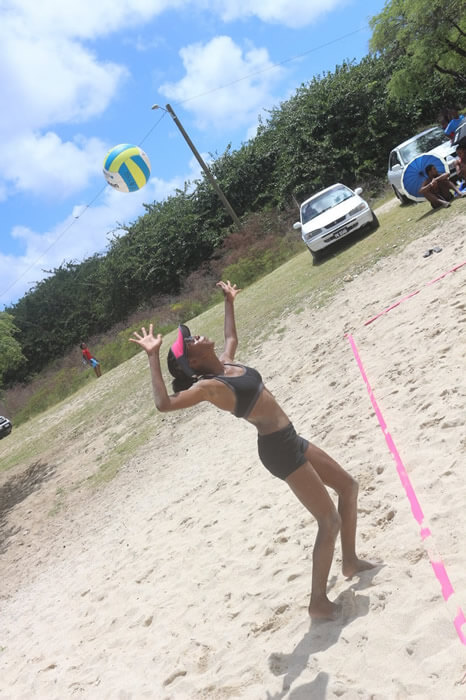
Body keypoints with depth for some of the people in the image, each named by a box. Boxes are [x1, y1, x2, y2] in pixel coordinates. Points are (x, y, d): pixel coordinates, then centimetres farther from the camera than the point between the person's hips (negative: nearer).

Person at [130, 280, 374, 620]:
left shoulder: (226, 363, 5)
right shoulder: (208, 386, -19)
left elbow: (232, 338, 29)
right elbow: (164, 403, -34)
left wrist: (229, 302, 33)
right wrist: (153, 356, -32)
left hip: (290, 439, 9)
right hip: (279, 449, -9)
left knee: (348, 486, 20)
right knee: (330, 520, -2)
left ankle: (351, 561, 35)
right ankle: (318, 601, 12)